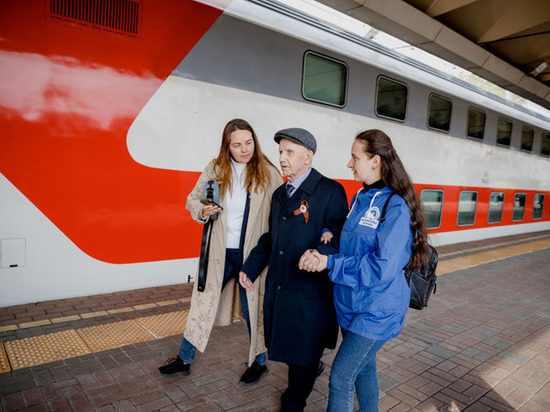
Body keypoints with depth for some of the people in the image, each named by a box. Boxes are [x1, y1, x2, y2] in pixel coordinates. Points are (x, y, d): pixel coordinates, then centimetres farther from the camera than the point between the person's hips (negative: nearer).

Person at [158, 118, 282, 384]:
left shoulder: (268, 173, -7)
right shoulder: (215, 170, 0)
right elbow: (192, 199, 10)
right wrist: (202, 211, -13)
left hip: (251, 253, -2)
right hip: (219, 251, 3)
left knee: (253, 308, 12)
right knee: (203, 303, 13)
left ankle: (259, 361, 36)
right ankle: (184, 359, 34)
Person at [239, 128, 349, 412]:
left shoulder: (330, 192, -11)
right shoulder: (279, 194, 12)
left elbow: (339, 240, -14)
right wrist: (250, 268, 12)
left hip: (311, 294, -6)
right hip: (277, 290, 6)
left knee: (304, 353, 12)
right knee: (286, 346, 20)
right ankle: (312, 368, 52)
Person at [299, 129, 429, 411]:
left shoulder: (395, 207, -20)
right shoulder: (360, 198, 5)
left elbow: (382, 268, -25)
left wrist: (329, 263, -22)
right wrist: (318, 252, -8)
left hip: (376, 311, -7)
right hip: (353, 304, 8)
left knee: (340, 379, -1)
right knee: (364, 368, 24)